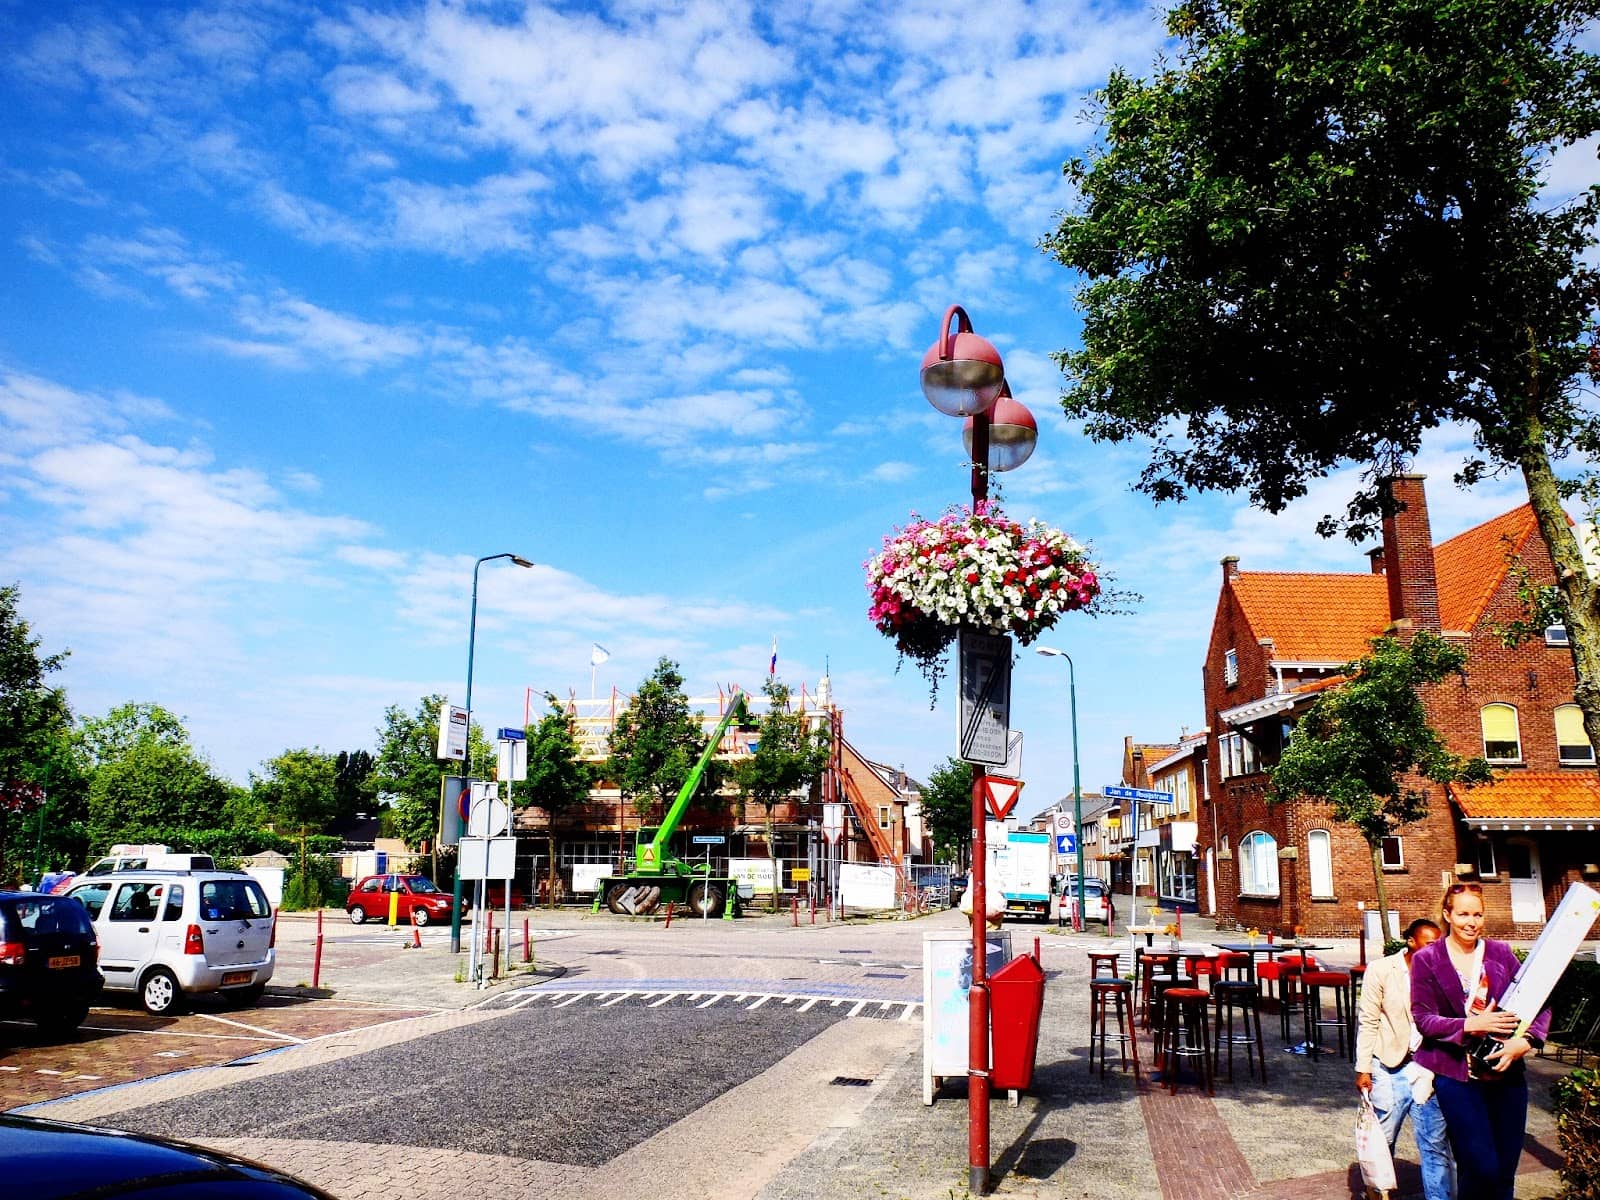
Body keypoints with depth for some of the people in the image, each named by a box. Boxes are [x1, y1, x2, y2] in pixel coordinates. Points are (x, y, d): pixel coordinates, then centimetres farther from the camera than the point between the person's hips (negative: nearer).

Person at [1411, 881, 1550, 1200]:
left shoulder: (1500, 952, 6)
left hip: (1505, 1069, 3)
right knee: (1480, 1168, -10)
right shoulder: (1426, 959, -1)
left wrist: (1525, 1040, -16)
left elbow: (1537, 1002, 2)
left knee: (1504, 1171, 7)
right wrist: (1469, 1025, -20)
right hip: (1456, 1074, -3)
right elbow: (1423, 1019, -5)